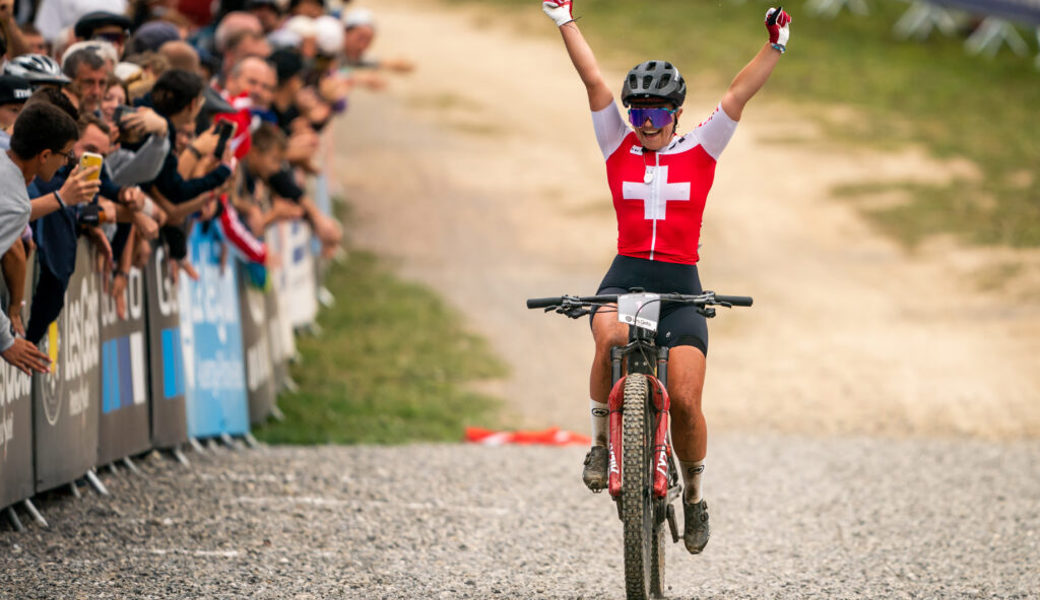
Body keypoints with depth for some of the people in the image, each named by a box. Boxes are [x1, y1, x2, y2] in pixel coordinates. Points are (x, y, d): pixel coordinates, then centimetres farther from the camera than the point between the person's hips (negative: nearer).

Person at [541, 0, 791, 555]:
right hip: (625, 275, 0)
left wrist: (775, 46, -11)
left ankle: (693, 494, 14)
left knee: (685, 400, -12)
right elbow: (593, 81, 4)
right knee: (610, 338, -35)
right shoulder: (619, 146, 9)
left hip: (680, 283, 0)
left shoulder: (699, 150, 7)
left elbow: (739, 94, -1)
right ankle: (601, 441, -13)